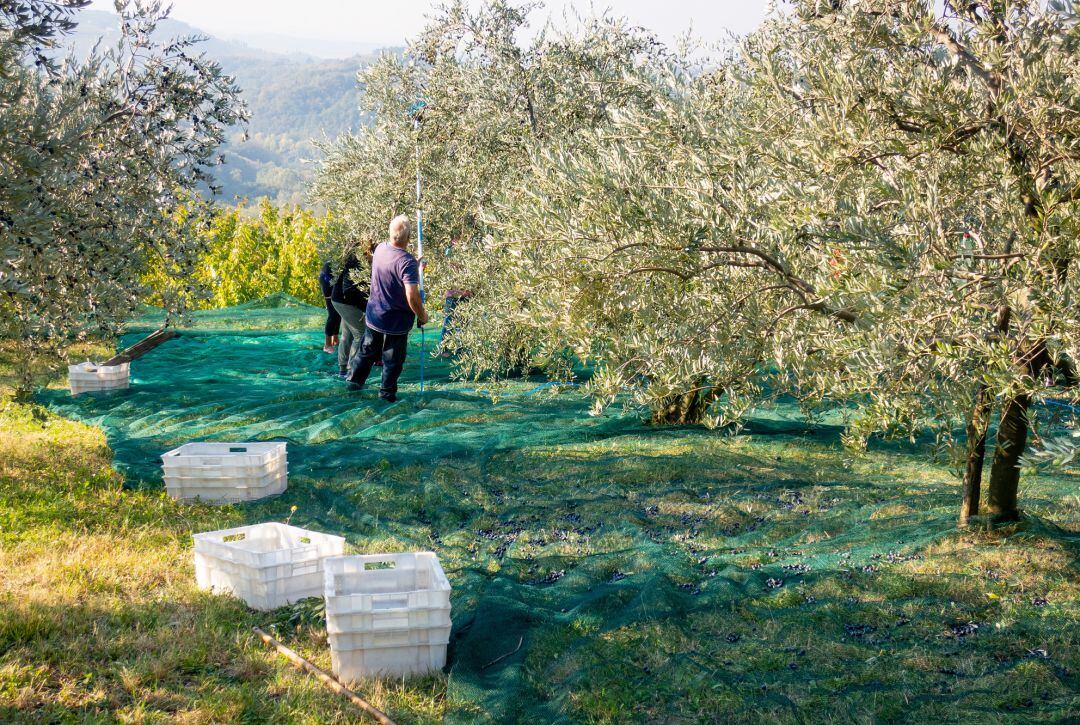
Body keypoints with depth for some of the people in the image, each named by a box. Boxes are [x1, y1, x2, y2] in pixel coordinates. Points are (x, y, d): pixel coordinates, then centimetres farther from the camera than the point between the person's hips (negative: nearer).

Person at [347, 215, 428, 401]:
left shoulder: (380, 249, -7)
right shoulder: (407, 262, -28)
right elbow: (412, 296, -33)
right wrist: (422, 316, -16)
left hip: (374, 315, 6)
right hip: (397, 321, -6)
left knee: (368, 350, 24)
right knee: (393, 359, 12)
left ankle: (355, 380, 36)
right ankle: (387, 392, 22)